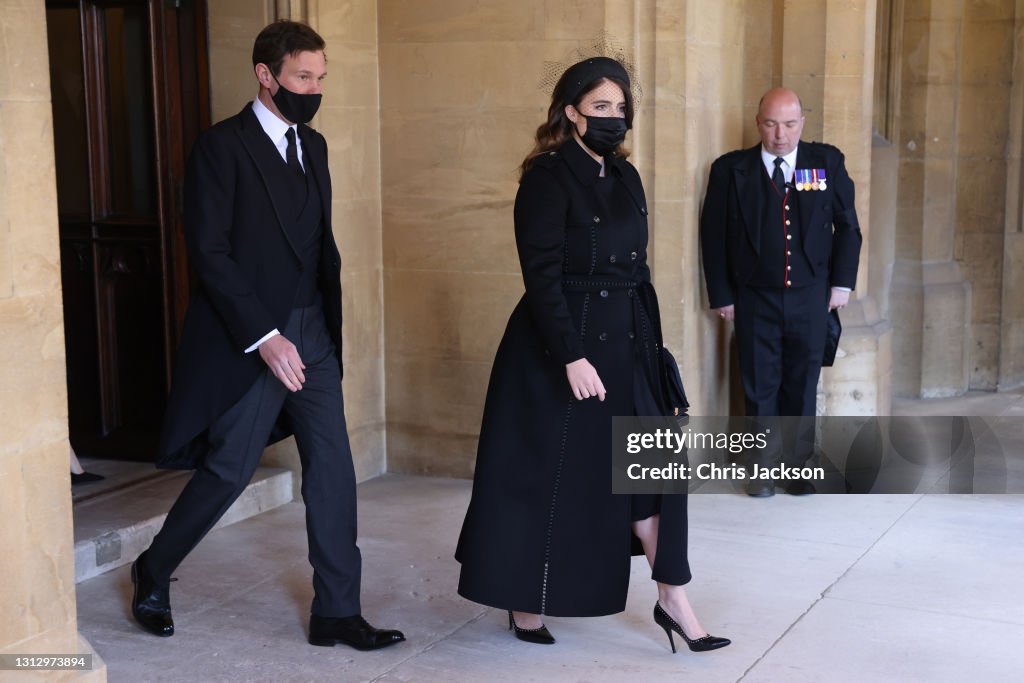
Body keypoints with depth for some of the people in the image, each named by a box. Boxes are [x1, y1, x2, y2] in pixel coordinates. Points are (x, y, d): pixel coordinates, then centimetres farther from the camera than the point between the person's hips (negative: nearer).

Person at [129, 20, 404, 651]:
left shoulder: (313, 145, 12)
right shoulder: (222, 147, -10)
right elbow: (210, 253, -16)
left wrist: (331, 325, 11)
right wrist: (265, 337, -20)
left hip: (312, 336, 7)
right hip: (250, 340, -7)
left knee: (334, 470, 4)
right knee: (227, 472, 1)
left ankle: (337, 612, 13)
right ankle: (154, 573, 27)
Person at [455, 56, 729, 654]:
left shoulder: (625, 178, 10)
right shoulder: (547, 178, -12)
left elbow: (637, 269, 14)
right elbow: (542, 275, -18)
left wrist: (651, 343, 12)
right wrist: (572, 357, -22)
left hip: (622, 344, 7)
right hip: (556, 347, -7)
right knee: (545, 474, 4)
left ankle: (673, 598, 14)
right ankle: (525, 601, 20)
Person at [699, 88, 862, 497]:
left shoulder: (827, 162, 2)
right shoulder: (731, 169, -2)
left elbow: (847, 226, 7)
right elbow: (714, 235, 0)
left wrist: (842, 281, 0)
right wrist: (721, 295, -3)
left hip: (810, 299, 1)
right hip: (755, 300, -1)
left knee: (802, 384, 8)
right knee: (760, 386, 5)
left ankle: (798, 466, 20)